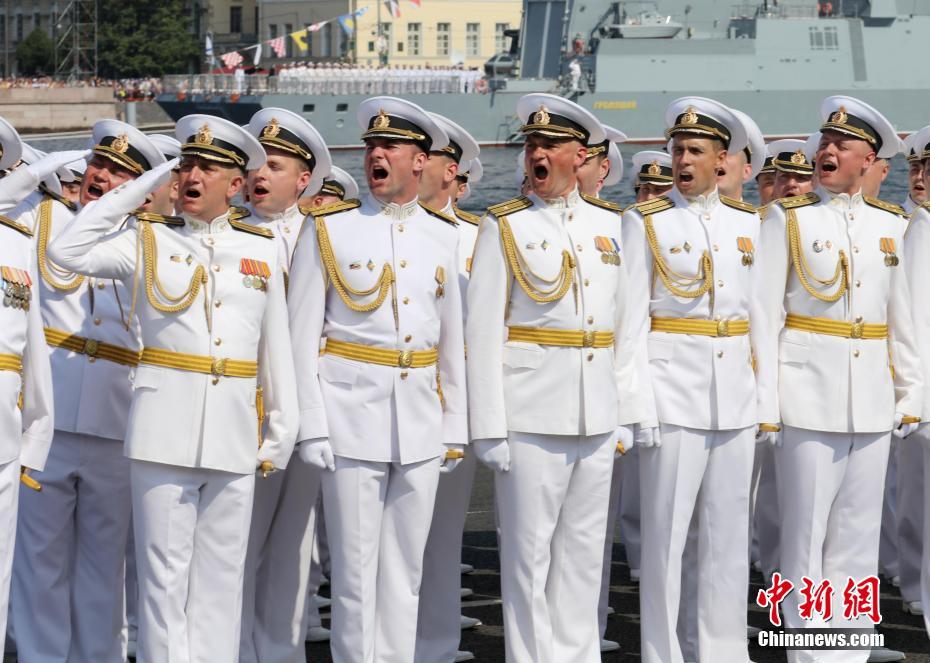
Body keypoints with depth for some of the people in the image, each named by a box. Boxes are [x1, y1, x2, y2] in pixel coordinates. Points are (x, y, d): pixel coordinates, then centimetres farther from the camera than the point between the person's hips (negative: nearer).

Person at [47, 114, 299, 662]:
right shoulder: (149, 238, 6)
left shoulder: (262, 250, 11)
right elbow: (68, 251, -8)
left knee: (221, 575, 7)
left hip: (234, 432, 2)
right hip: (165, 426, -2)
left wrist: (281, 429, 11)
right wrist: (142, 186, -4)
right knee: (165, 571, -2)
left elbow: (277, 345, 14)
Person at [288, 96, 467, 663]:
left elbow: (453, 339, 14)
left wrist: (454, 428, 11)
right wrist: (312, 427, -9)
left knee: (405, 569, 9)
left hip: (421, 424, 3)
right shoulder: (329, 230, -1)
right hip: (353, 419, -3)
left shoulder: (444, 236, 10)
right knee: (356, 569, -1)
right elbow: (303, 335, -3)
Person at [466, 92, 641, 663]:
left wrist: (626, 412, 10)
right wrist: (489, 427, -10)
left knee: (585, 550, 10)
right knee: (529, 550, 0)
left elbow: (622, 324, 14)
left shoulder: (608, 223, 11)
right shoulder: (504, 227, -2)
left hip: (596, 417, 4)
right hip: (532, 416, -4)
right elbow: (483, 331, -5)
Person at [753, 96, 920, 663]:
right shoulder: (789, 218, -1)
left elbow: (902, 316, 13)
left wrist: (911, 393, 9)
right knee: (807, 530, -1)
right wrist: (765, 404, -8)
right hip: (809, 396, -4)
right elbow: (766, 315, -4)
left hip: (871, 401, 4)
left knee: (859, 532, 7)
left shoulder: (891, 223, 10)